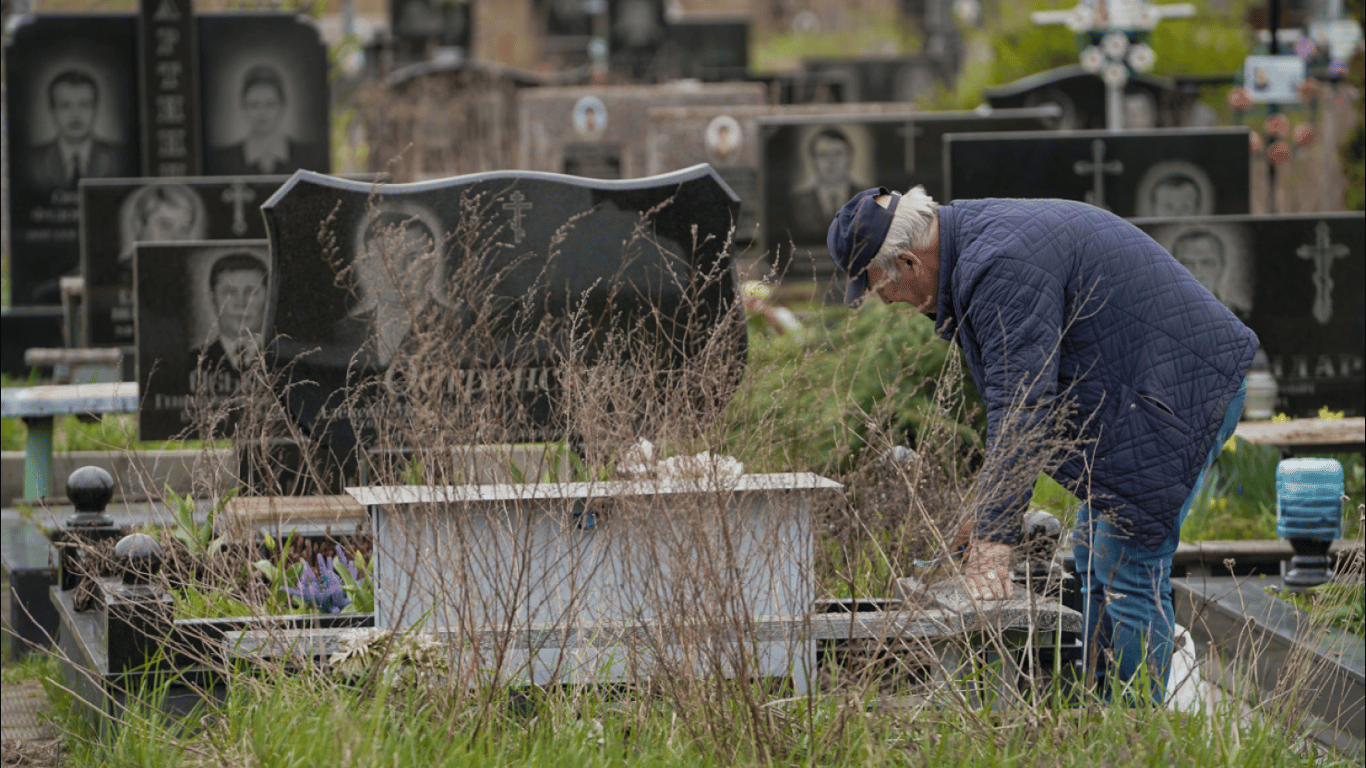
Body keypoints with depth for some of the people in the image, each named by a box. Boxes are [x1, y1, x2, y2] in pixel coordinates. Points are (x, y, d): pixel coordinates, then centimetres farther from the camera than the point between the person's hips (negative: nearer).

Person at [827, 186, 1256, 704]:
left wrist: (991, 543, -29)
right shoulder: (981, 236, 11)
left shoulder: (1002, 269, -24)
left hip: (1176, 389, -11)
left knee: (1129, 579, -9)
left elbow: (1019, 408, -29)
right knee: (1094, 566, 15)